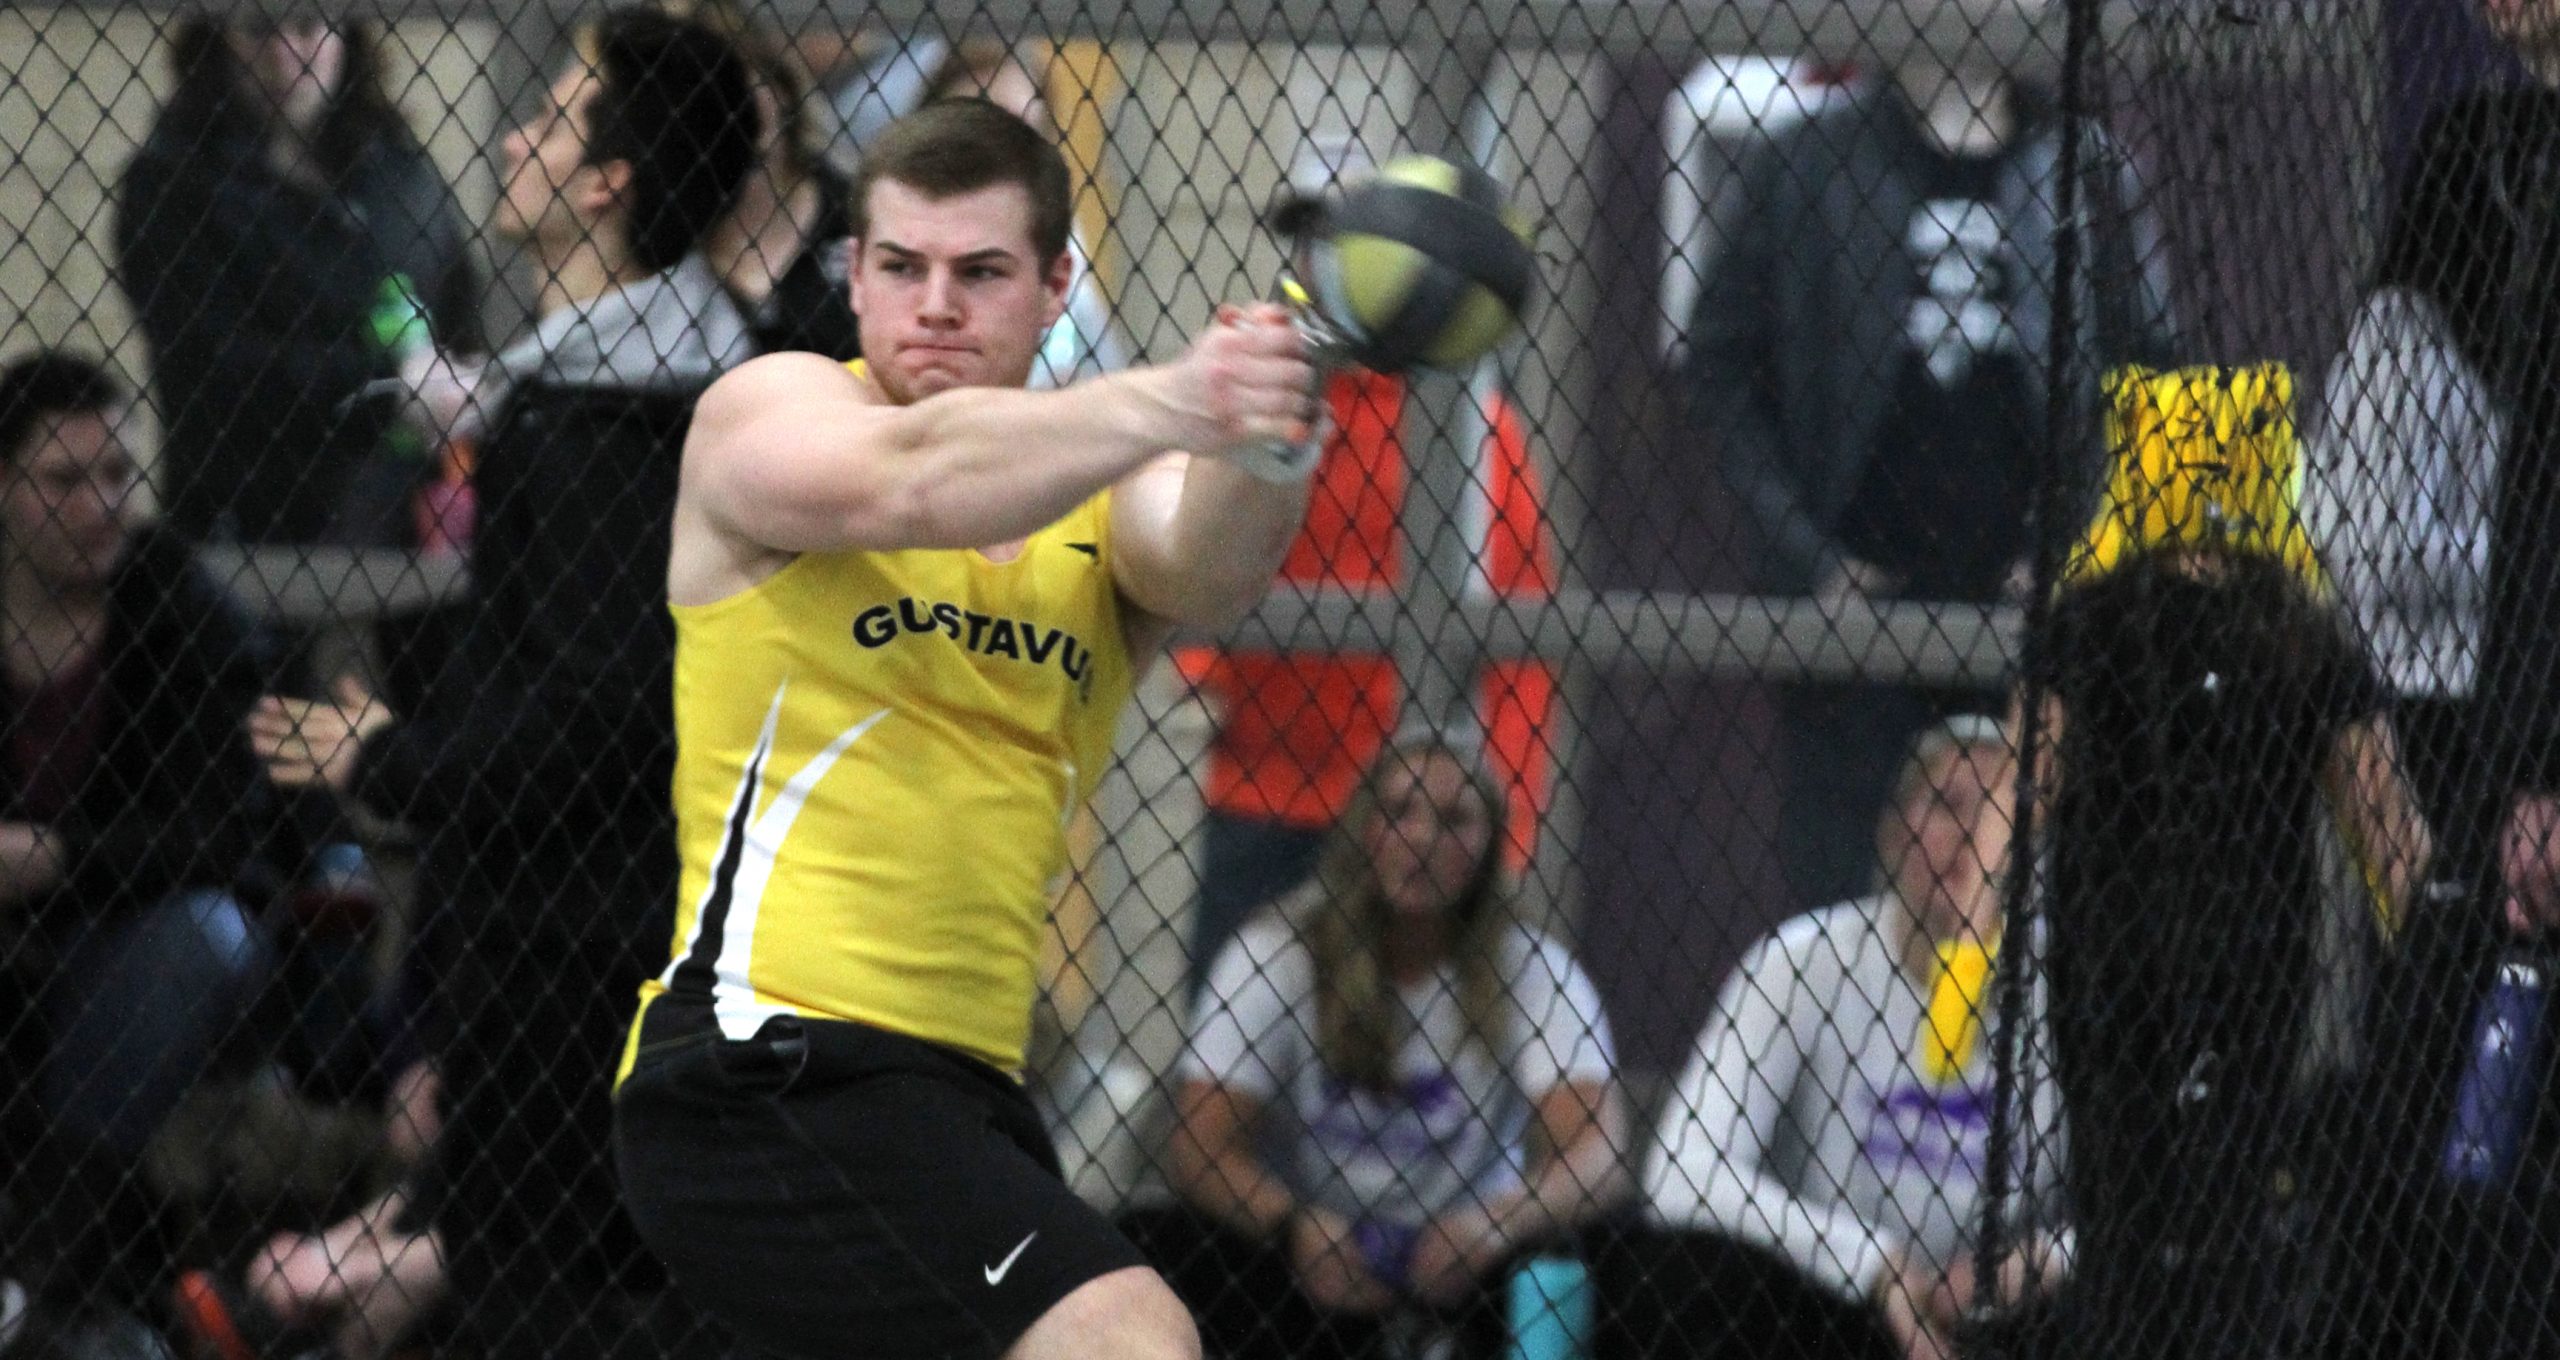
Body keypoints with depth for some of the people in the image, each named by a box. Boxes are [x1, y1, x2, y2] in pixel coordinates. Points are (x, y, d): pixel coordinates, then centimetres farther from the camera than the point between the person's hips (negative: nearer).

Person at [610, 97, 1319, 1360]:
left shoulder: (1099, 501, 12)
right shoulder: (764, 414, 0)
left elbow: (1205, 566, -13)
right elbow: (911, 485, -24)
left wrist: (1253, 450, -38)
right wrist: (1165, 404, -42)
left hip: (964, 1094, 7)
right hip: (765, 1062, -7)